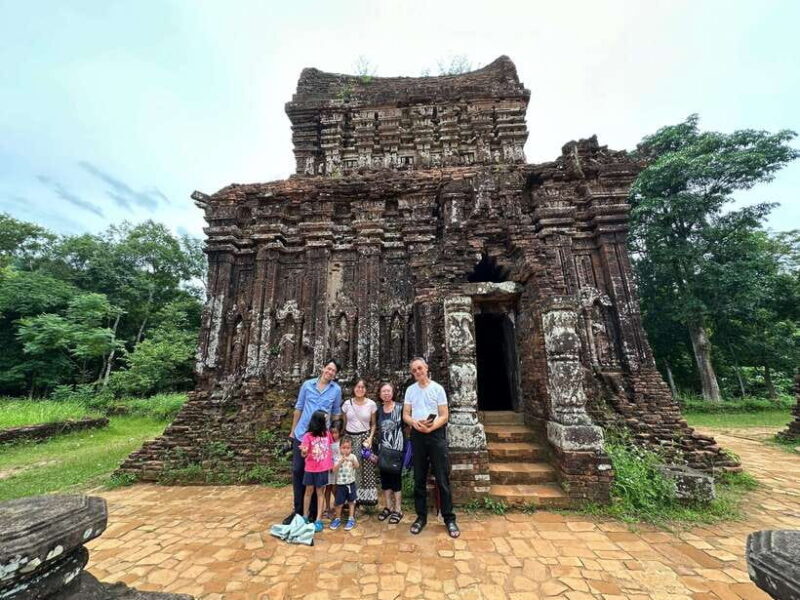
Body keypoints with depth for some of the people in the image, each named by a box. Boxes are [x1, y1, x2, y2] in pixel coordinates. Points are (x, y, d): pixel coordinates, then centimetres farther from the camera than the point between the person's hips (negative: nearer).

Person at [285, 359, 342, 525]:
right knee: (297, 470, 8)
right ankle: (298, 510, 26)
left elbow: (336, 413, 4)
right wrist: (293, 430, 10)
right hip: (301, 434, 2)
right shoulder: (307, 384, -2)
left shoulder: (336, 389, -5)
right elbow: (298, 408, 6)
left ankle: (313, 512, 25)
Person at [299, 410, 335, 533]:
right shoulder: (308, 436, -15)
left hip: (324, 468, 2)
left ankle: (318, 520, 18)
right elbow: (304, 454, -13)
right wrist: (304, 451, -35)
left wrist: (332, 463, 7)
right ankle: (305, 517, 30)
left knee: (320, 492, 9)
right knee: (309, 491, 13)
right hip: (311, 469, -2)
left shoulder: (327, 433, -4)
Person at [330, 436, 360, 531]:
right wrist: (341, 461, -34)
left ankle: (351, 519, 25)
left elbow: (357, 466, -21)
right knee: (339, 503, 10)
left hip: (351, 483, 0)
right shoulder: (338, 458, -7)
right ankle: (337, 519, 31)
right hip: (340, 484, 0)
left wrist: (352, 460, -42)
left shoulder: (352, 456, -7)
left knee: (351, 502, 10)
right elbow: (334, 470, -18)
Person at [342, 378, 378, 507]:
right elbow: (343, 423, 9)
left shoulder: (371, 404, -3)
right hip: (349, 438, 1)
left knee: (366, 469, 1)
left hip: (364, 438, -1)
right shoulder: (347, 403, 0)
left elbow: (373, 424, 4)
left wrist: (370, 437, -9)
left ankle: (364, 497, 16)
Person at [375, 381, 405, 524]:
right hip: (383, 449, 5)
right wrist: (377, 451, 14)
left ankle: (398, 510, 17)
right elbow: (378, 430, 14)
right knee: (384, 478, 11)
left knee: (396, 478, 3)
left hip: (397, 449, -4)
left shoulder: (400, 408, -9)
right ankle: (388, 507, 27)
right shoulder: (379, 410, 5)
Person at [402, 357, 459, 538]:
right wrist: (415, 423, -17)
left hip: (436, 434, -3)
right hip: (417, 435, 3)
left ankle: (449, 519, 18)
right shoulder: (410, 390, 4)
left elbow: (444, 416, -6)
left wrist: (430, 427, -20)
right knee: (419, 479, 13)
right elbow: (405, 414, 4)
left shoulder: (438, 388, -4)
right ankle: (421, 517, 27)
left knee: (443, 479, 4)